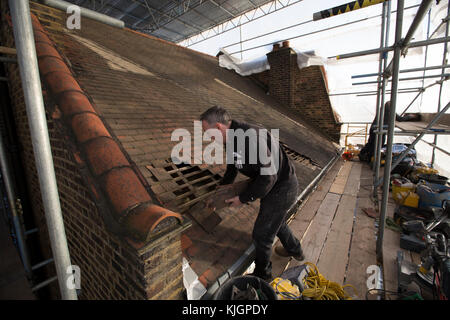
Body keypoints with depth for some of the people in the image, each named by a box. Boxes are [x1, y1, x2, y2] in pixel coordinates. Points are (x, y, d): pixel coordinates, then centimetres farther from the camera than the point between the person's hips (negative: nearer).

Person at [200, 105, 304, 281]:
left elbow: (268, 177, -32)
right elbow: (231, 171, 13)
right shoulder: (232, 139, 0)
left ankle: (262, 276, 32)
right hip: (276, 185, 10)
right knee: (276, 221, 30)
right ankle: (295, 251, 58)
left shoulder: (251, 137, -33)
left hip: (282, 189, -9)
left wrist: (243, 198, -21)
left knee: (261, 235, 4)